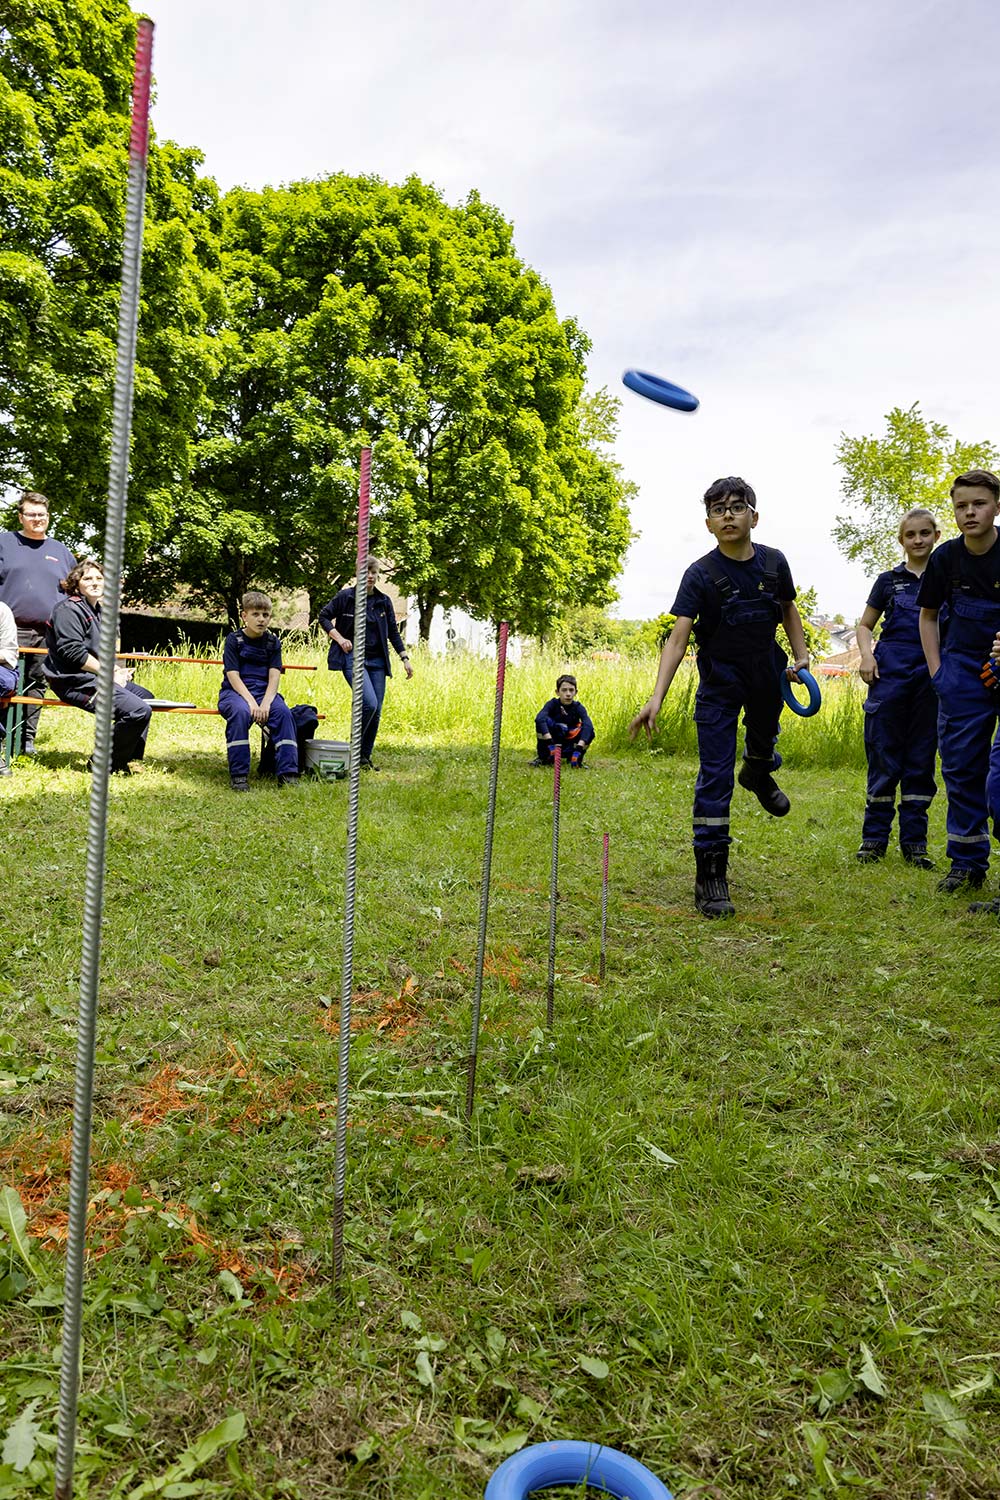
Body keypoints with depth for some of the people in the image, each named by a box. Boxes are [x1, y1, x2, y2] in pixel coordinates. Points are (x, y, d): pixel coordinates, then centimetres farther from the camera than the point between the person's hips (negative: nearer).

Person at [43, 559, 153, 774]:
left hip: (94, 676, 11)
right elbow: (73, 653, -22)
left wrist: (116, 669, 6)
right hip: (74, 681, -11)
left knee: (145, 696, 22)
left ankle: (126, 758, 21)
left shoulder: (97, 610, 19)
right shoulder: (69, 609, -12)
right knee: (138, 710, -23)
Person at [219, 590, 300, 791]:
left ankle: (287, 773, -25)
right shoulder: (234, 639, -1)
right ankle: (238, 775, -29)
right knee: (240, 711, -36)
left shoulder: (273, 642, 7)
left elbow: (274, 677, -4)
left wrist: (265, 703, -22)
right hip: (235, 692, -3)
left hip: (264, 691, 3)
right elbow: (233, 676, -10)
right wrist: (251, 702, -25)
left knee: (283, 712, -28)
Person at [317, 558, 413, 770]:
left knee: (376, 711, 1)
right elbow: (324, 617, 4)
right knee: (369, 703, -22)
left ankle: (365, 758, 14)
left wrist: (404, 658, 9)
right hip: (352, 657, -5)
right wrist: (340, 638, -9)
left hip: (377, 660, 5)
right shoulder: (345, 596, -1)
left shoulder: (384, 601, 10)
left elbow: (393, 632, 15)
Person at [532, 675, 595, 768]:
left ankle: (576, 759, -3)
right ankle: (543, 757, -12)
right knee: (545, 721, -28)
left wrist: (580, 746, -46)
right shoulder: (552, 704, -12)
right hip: (553, 742, 0)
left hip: (569, 747, 0)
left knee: (589, 732, -26)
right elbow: (539, 718, -33)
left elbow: (588, 725, -29)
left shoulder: (578, 707, -10)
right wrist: (549, 741, -47)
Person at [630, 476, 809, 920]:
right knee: (715, 778, -9)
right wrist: (656, 697, -38)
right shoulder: (701, 574, -19)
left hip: (766, 674, 4)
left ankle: (758, 775, 69)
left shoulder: (773, 563, -7)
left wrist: (801, 656, 2)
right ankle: (710, 877, -4)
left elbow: (788, 608, 12)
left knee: (764, 737, 30)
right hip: (720, 680, -4)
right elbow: (678, 637, -27)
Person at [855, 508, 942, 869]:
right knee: (883, 756, -1)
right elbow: (865, 625, 15)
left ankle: (914, 841, 12)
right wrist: (866, 655, -5)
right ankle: (874, 838, 7)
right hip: (890, 673, 0)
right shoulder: (889, 580, 10)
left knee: (921, 758, 4)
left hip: (932, 676, 1)